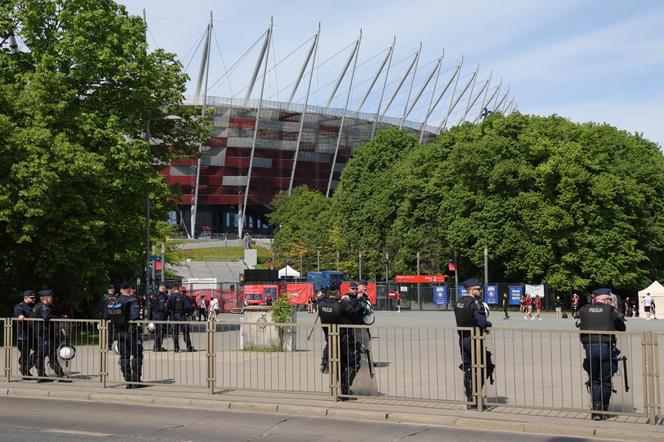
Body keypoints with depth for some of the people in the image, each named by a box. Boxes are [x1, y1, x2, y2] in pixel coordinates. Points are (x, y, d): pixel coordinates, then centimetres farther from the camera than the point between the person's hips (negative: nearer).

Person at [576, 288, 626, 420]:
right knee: (606, 381, 9)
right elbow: (622, 328, 11)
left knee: (594, 381, 10)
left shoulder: (583, 310, 9)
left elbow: (578, 326, 14)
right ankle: (604, 410, 13)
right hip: (606, 347, -2)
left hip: (589, 348, 2)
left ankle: (596, 410, 0)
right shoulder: (611, 310, 3)